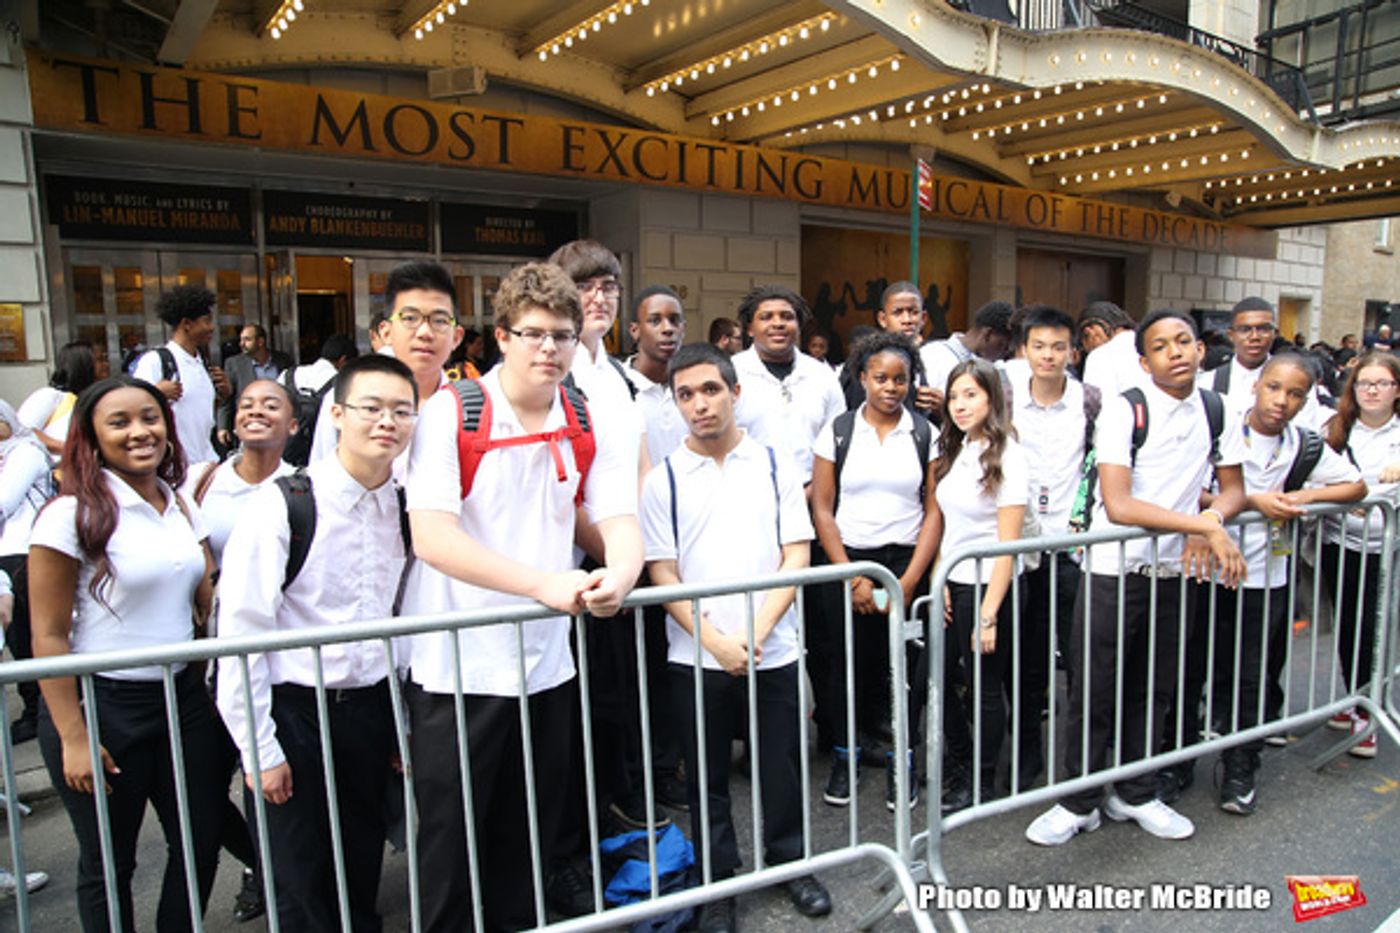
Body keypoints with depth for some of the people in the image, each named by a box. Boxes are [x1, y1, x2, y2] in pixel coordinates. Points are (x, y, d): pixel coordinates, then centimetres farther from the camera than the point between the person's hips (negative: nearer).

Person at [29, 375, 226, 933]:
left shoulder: (182, 507, 6)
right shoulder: (73, 514, -12)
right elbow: (48, 638, -13)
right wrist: (73, 738, -14)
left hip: (183, 695, 6)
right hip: (103, 705, -5)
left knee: (202, 841, 13)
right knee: (107, 865, 11)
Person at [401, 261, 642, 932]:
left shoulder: (594, 428, 2)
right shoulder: (448, 415, -11)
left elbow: (622, 525, -4)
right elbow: (432, 538, -21)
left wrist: (617, 576, -29)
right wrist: (545, 583, -31)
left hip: (545, 664, 4)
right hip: (454, 666, -4)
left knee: (531, 835, 20)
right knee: (451, 838, 11)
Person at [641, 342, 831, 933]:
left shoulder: (775, 467, 2)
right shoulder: (663, 479, 0)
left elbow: (796, 557, -1)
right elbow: (661, 572, -3)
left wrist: (758, 631, -13)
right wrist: (714, 640, -13)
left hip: (773, 652, 1)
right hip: (696, 657, 0)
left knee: (781, 764, 13)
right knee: (707, 775, 12)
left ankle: (790, 862, 37)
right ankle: (720, 883, 32)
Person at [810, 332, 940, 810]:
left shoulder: (925, 434, 4)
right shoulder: (837, 431, 2)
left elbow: (934, 511, 1)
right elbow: (822, 509, 0)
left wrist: (910, 580, -7)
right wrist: (851, 576, -6)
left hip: (906, 563, 0)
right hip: (847, 561, 0)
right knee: (849, 666, 3)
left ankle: (898, 761, 22)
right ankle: (844, 757, 25)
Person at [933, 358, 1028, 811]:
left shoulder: (1006, 456, -14)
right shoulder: (955, 451, 7)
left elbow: (1008, 544, -17)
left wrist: (988, 615, -18)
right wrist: (940, 582, 0)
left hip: (987, 585, -7)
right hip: (953, 585, 7)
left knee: (984, 685, 7)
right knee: (940, 675, 14)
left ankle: (982, 781, 27)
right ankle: (960, 763, 36)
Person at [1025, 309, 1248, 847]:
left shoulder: (1215, 411, 4)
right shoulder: (1124, 410, -14)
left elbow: (1233, 489, 11)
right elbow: (1118, 505, -23)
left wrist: (1211, 519, -12)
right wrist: (1205, 526, -23)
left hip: (1174, 572, 5)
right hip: (1113, 570, -5)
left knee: (1155, 690, 16)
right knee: (1094, 692, 4)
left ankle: (1134, 794, 35)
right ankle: (1079, 802, 21)